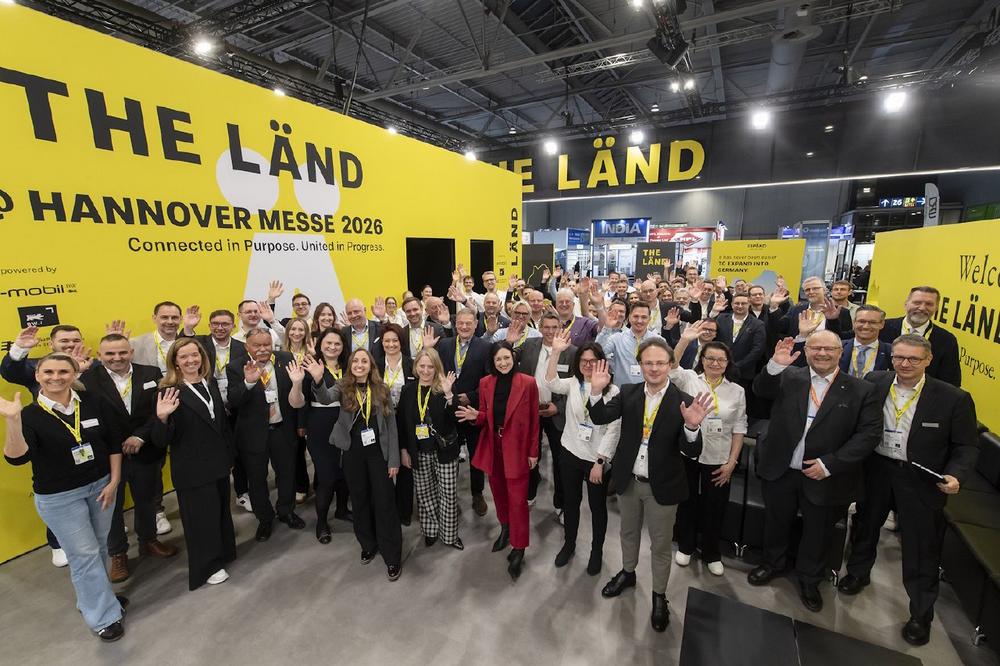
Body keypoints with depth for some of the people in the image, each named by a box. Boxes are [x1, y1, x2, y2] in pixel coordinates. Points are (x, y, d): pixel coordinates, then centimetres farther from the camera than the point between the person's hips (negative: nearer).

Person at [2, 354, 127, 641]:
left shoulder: (93, 403, -6)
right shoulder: (29, 415, -12)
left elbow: (113, 442, 0)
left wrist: (114, 480, -3)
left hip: (101, 486, 3)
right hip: (59, 497, -3)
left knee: (99, 547, 18)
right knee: (84, 555, 6)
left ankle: (95, 597, 42)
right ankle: (104, 616, 25)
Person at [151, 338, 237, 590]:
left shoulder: (210, 384, 1)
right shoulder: (170, 391, -17)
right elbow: (161, 441, -17)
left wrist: (229, 455, 14)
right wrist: (162, 417, -37)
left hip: (218, 463, 6)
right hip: (192, 469, -6)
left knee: (220, 510, 22)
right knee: (201, 517, 10)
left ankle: (222, 553, 44)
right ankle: (207, 566, 31)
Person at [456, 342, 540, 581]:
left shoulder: (528, 383, -10)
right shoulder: (485, 383, 0)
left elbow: (534, 420, -5)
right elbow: (486, 417, 7)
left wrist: (533, 451, -4)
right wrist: (475, 415, -16)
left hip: (517, 447, -4)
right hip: (492, 446, 4)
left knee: (517, 498, 0)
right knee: (498, 491, 19)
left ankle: (518, 549, 17)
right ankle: (505, 528, 44)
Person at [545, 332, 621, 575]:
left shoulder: (613, 391, -11)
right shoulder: (572, 384, -2)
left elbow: (613, 429, -12)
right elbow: (551, 382, -22)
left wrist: (600, 462, -14)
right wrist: (556, 351, -31)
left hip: (598, 458, -3)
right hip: (570, 454, 3)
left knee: (597, 506, 15)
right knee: (570, 501, 19)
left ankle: (597, 550, 38)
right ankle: (569, 543, 41)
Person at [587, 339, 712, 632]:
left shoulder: (684, 402, -16)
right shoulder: (628, 393, -8)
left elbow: (692, 452, -19)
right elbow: (600, 418, -15)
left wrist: (692, 426, -40)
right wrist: (597, 390, -33)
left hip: (662, 486, -2)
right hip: (627, 480, 3)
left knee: (661, 545, 18)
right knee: (629, 533, 26)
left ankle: (659, 596, 41)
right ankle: (627, 572, 52)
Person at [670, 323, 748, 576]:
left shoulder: (737, 391, 0)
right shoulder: (688, 379, -5)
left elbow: (739, 428, 2)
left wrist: (732, 462, -3)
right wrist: (684, 340, -33)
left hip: (719, 460, 1)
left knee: (714, 507, 15)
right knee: (687, 502, 16)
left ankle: (711, 553, 37)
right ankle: (685, 546, 38)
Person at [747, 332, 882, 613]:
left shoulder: (861, 391, -6)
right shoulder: (789, 377, -4)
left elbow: (869, 433, -10)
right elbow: (761, 389, -18)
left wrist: (830, 463, -17)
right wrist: (775, 365, -37)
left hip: (824, 478, -1)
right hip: (781, 471, 1)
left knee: (817, 534, 19)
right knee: (775, 523, 20)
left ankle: (809, 581, 44)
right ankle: (772, 564, 46)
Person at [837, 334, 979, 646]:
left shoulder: (953, 398, -12)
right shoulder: (873, 383, -7)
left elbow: (966, 446, -7)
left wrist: (955, 475, -22)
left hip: (921, 480, -2)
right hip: (875, 470, 2)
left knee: (921, 550, 10)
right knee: (865, 525, 22)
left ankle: (921, 614, 32)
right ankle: (858, 572, 48)